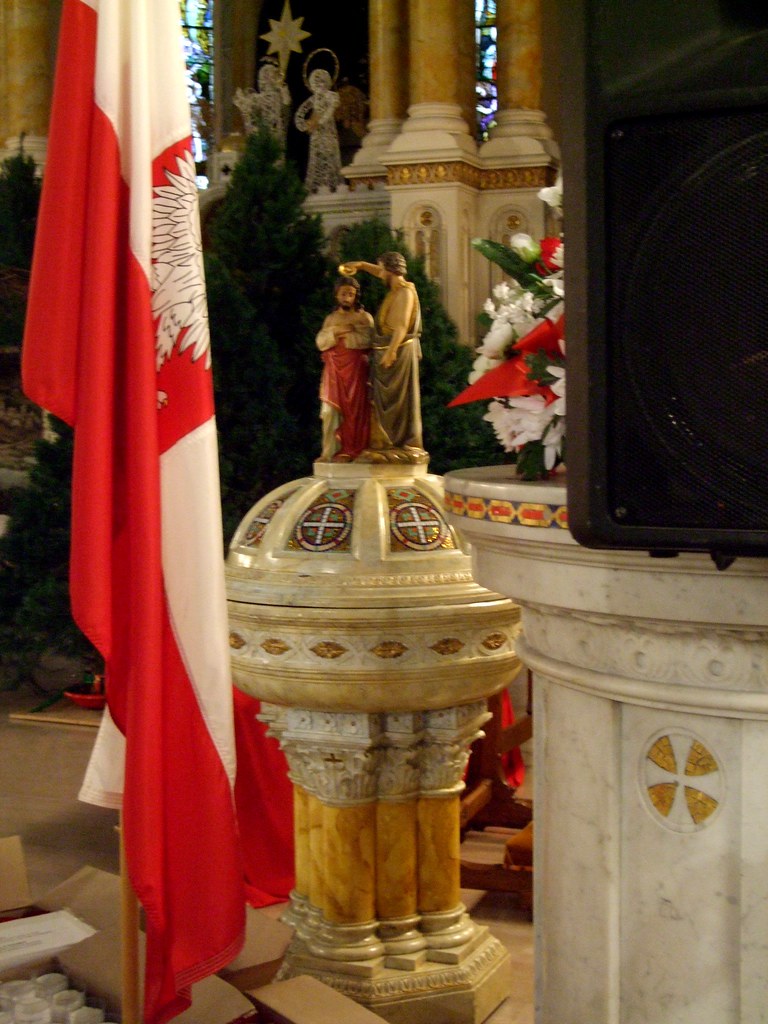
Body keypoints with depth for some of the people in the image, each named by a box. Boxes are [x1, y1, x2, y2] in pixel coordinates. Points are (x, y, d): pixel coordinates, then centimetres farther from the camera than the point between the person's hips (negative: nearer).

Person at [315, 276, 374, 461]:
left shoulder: (364, 317, 4)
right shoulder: (331, 318, 15)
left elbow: (367, 340, -12)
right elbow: (320, 342, 4)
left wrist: (343, 335, -11)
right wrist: (335, 332, -12)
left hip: (355, 370, -3)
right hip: (334, 371, 3)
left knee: (353, 409, -5)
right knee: (331, 410, -2)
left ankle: (349, 450, -2)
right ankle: (330, 451, 0)